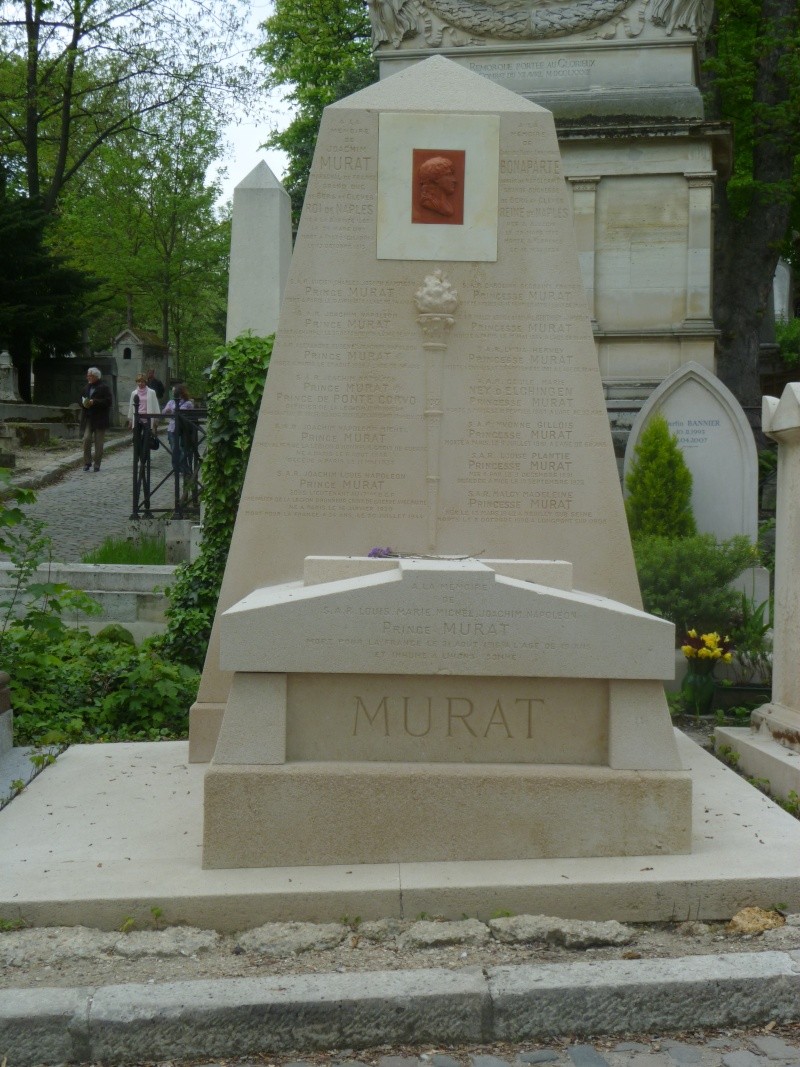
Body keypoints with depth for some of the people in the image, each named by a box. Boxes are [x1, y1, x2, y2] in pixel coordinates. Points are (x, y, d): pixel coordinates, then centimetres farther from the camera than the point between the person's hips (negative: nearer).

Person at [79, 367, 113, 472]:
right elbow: (82, 399, 25)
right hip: (88, 418, 5)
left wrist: (94, 402, -19)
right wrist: (83, 403, 0)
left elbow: (109, 401, -13)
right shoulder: (87, 387, 14)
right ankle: (87, 462, 1)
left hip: (100, 419, -5)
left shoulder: (104, 388, -5)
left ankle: (97, 464, 9)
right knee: (86, 439, -8)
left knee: (99, 442, 1)